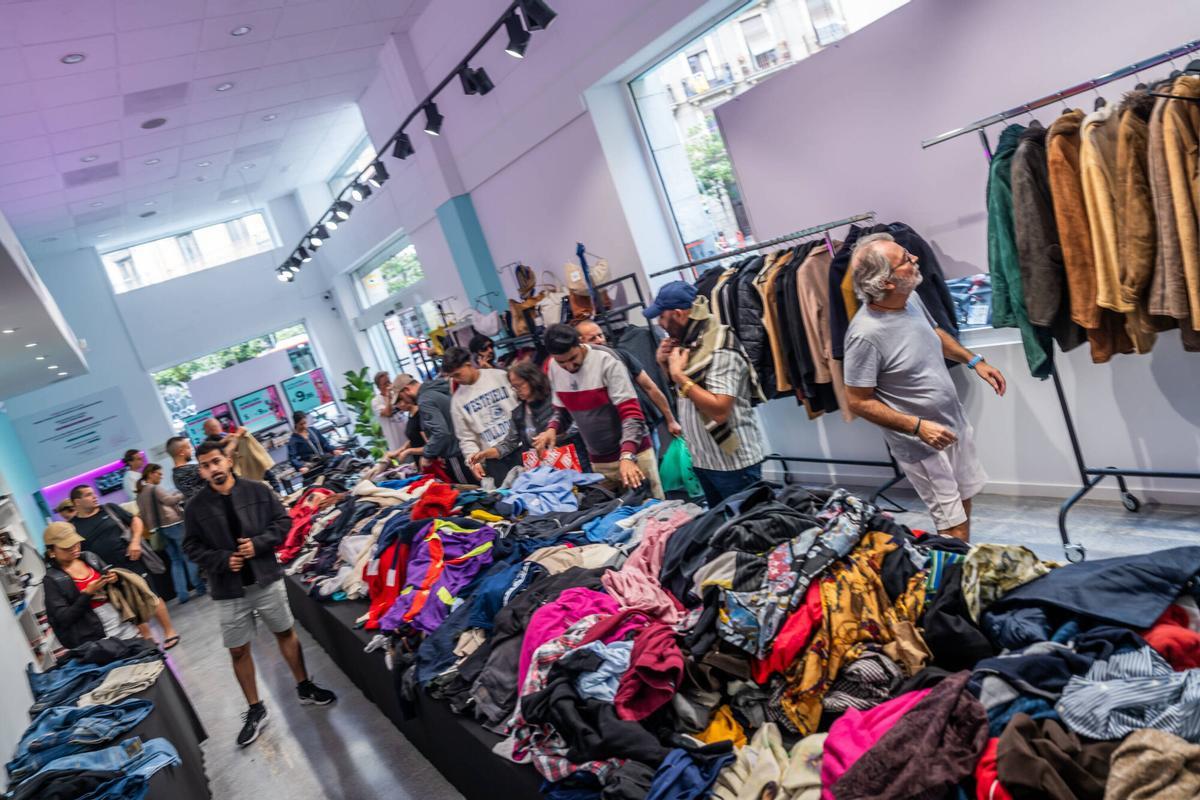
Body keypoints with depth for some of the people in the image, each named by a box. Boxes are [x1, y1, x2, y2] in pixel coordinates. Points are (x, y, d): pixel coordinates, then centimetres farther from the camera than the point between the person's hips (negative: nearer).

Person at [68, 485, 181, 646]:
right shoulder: (73, 527, 1)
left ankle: (170, 631, 13)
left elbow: (135, 521, 8)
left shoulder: (109, 509, 4)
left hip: (132, 563, 0)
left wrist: (135, 541, -8)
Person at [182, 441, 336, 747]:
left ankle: (305, 687, 32)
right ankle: (255, 710, 24)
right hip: (228, 590, 1)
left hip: (266, 579, 0)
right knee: (238, 652, 8)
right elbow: (192, 547, 1)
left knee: (286, 632, 13)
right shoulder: (196, 507, -3)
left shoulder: (258, 490, -4)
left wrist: (258, 543, -16)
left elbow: (283, 521, -1)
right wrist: (222, 560, -14)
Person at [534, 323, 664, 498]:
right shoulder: (553, 368, -1)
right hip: (598, 460, 5)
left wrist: (627, 456, -36)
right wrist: (552, 428, -9)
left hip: (632, 452, -5)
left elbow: (631, 413, -23)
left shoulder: (607, 361, -19)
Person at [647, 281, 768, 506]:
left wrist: (679, 376, -21)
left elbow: (719, 411, -27)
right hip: (702, 460, 9)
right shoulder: (689, 343, 7)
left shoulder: (721, 350, -19)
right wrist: (666, 366, 1)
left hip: (733, 464, -9)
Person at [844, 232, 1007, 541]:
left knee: (964, 505, 24)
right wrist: (917, 426, -25)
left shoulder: (911, 298, -6)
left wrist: (973, 360, 7)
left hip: (956, 425, 8)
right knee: (955, 530, 1)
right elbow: (858, 401, -22)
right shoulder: (865, 334, -30)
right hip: (923, 445, -8)